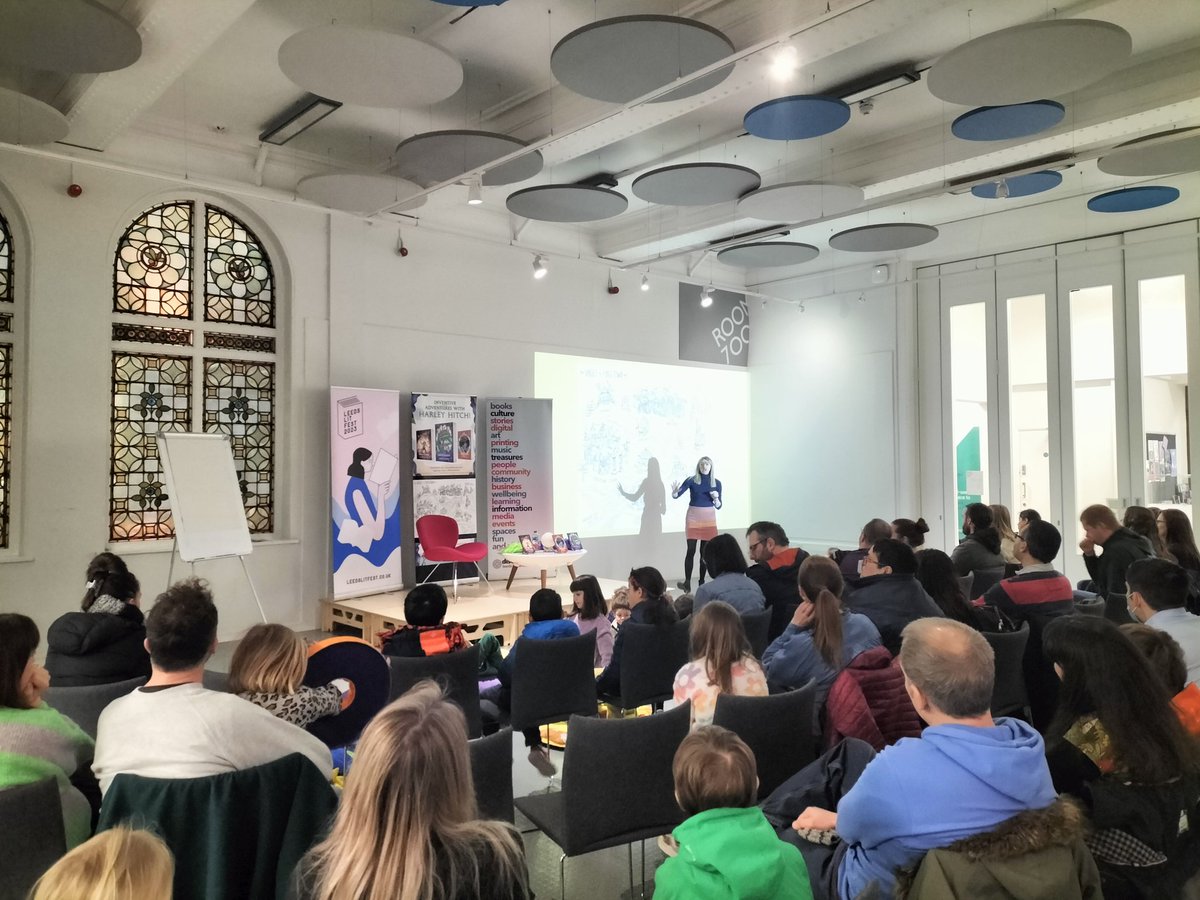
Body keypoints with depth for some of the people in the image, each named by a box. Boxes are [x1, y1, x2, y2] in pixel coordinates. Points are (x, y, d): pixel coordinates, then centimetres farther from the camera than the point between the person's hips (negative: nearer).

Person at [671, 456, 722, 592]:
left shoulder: (716, 483, 2)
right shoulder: (691, 480, -4)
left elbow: (718, 506, 5)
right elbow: (675, 496, -8)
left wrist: (716, 497, -15)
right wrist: (675, 491, -30)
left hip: (709, 519, 2)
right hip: (693, 518, -2)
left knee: (705, 552, 4)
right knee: (691, 550, -9)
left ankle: (702, 582, 11)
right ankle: (687, 582, -7)